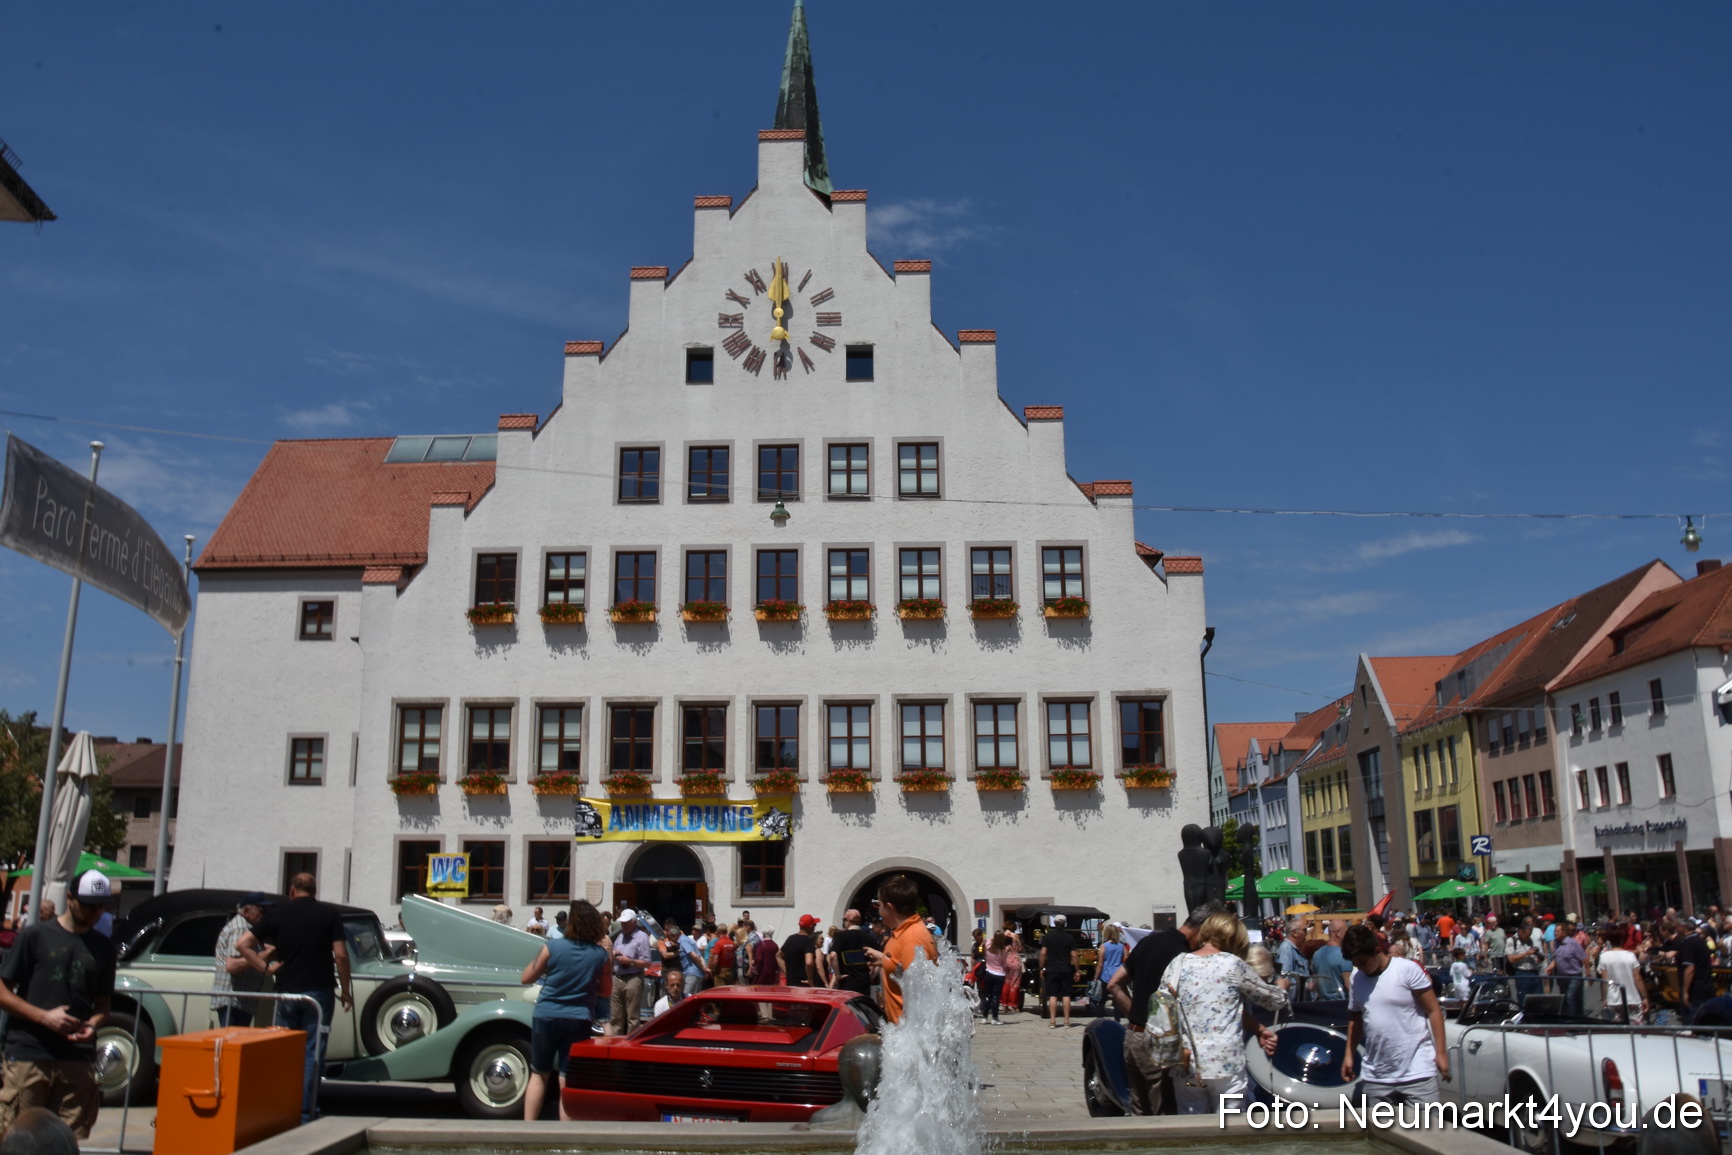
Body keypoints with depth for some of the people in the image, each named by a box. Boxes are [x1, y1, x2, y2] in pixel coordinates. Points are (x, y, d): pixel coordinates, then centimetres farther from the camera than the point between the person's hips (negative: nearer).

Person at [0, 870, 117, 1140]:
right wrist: (45, 1017, -11)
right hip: (29, 1056, -3)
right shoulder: (36, 935, 3)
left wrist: (93, 1025, -4)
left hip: (79, 1061, 3)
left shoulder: (103, 947, 14)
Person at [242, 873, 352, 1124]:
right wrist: (345, 990, 2)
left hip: (285, 992, 2)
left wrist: (266, 967, 7)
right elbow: (340, 955, -6)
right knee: (312, 1053, 2)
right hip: (318, 992, -2)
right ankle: (305, 1113, 0)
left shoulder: (277, 914, 5)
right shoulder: (330, 914, -1)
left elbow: (243, 944, 2)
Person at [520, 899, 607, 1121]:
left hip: (546, 1017, 0)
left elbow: (525, 978, 2)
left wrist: (539, 960, 17)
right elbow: (605, 990, 10)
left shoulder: (553, 946, -7)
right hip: (579, 1021, 0)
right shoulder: (600, 954, -2)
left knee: (539, 1074, 17)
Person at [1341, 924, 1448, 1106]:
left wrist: (1440, 1052, -9)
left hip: (1417, 1073, -5)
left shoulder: (1408, 969, -7)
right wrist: (1349, 1054, 12)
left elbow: (1433, 1011, -5)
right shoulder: (1356, 977, 8)